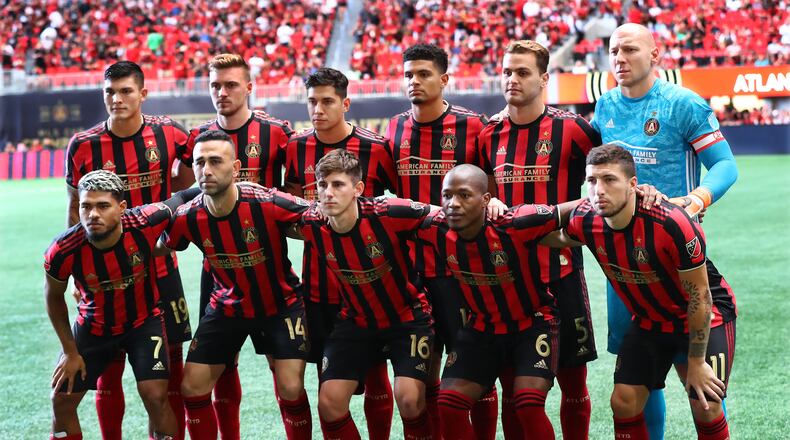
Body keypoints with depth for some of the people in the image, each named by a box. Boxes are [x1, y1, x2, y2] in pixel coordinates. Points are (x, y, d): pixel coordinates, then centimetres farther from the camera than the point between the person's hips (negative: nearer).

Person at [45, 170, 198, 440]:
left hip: (144, 321, -1)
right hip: (94, 325, 1)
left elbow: (179, 199, -9)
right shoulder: (63, 252, -27)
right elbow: (54, 297, -6)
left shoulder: (145, 223, -31)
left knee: (155, 396, -15)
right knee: (62, 400, 3)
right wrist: (70, 352, -1)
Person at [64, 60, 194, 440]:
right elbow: (76, 211, 2)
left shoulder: (169, 135, -5)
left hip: (160, 266, 1)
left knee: (171, 363, 4)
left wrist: (160, 203, 3)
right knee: (109, 370, 3)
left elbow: (187, 175, 16)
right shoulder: (83, 146, -7)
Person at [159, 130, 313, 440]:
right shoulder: (187, 218, -16)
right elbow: (157, 250, 4)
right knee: (192, 386, 0)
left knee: (290, 388, -13)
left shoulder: (269, 204, -27)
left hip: (281, 305, -3)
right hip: (227, 307, 3)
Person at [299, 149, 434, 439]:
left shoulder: (389, 214, -27)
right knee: (329, 402, -5)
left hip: (407, 315, -4)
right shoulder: (312, 226, -15)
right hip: (357, 321, 4)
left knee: (409, 399, -20)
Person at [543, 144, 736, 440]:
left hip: (706, 317, -5)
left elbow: (699, 296, -23)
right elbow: (559, 238, 11)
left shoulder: (672, 224, -33)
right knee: (624, 402, -5)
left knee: (705, 407, -13)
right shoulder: (586, 220, -17)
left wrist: (696, 363, -17)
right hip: (648, 321, 5)